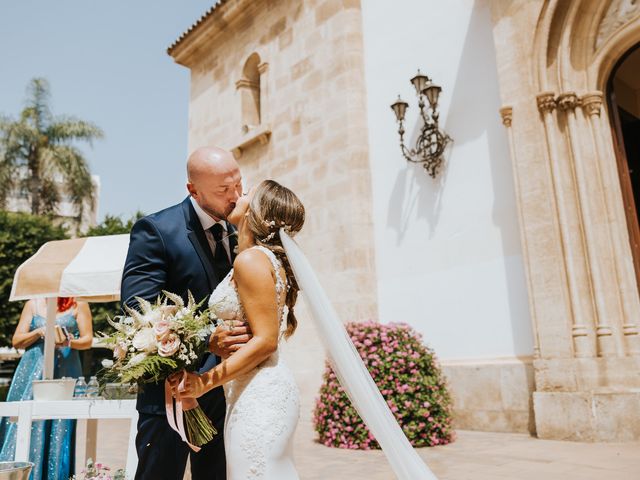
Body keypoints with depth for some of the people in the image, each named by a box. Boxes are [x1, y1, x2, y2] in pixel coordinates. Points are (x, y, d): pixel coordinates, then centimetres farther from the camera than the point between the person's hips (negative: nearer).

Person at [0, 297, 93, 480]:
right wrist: (39, 332, -8)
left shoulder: (79, 305, 6)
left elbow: (88, 340, 2)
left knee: (60, 429, -3)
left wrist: (68, 342, -18)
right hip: (32, 373, 2)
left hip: (65, 373, -2)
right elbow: (16, 341, 9)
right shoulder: (32, 304, 12)